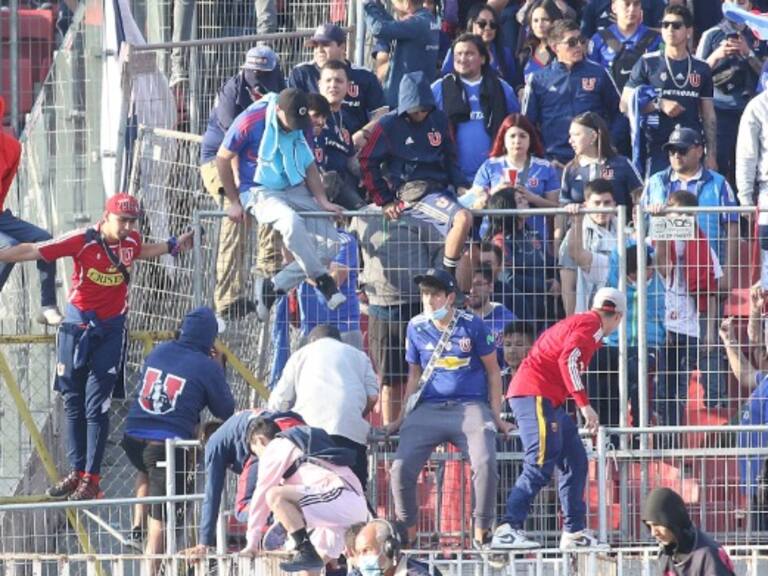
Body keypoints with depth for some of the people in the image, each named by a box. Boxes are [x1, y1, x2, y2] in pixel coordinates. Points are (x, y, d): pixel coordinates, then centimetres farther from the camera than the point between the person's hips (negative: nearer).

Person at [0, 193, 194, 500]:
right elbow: (32, 251, -17)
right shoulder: (83, 241, -14)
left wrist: (174, 245, 22)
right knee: (73, 403, 7)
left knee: (96, 406, -6)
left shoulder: (131, 241, -1)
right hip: (77, 328, 0)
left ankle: (92, 478, -5)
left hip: (110, 333, 0)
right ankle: (76, 472, 17)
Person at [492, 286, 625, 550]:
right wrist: (584, 404, -19)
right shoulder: (592, 325, -5)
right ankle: (508, 530, -29)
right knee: (541, 464, -20)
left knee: (575, 461, 14)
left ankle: (575, 532, 19)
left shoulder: (578, 322, 24)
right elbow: (568, 359, -19)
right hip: (536, 394, -10)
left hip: (549, 400, 10)